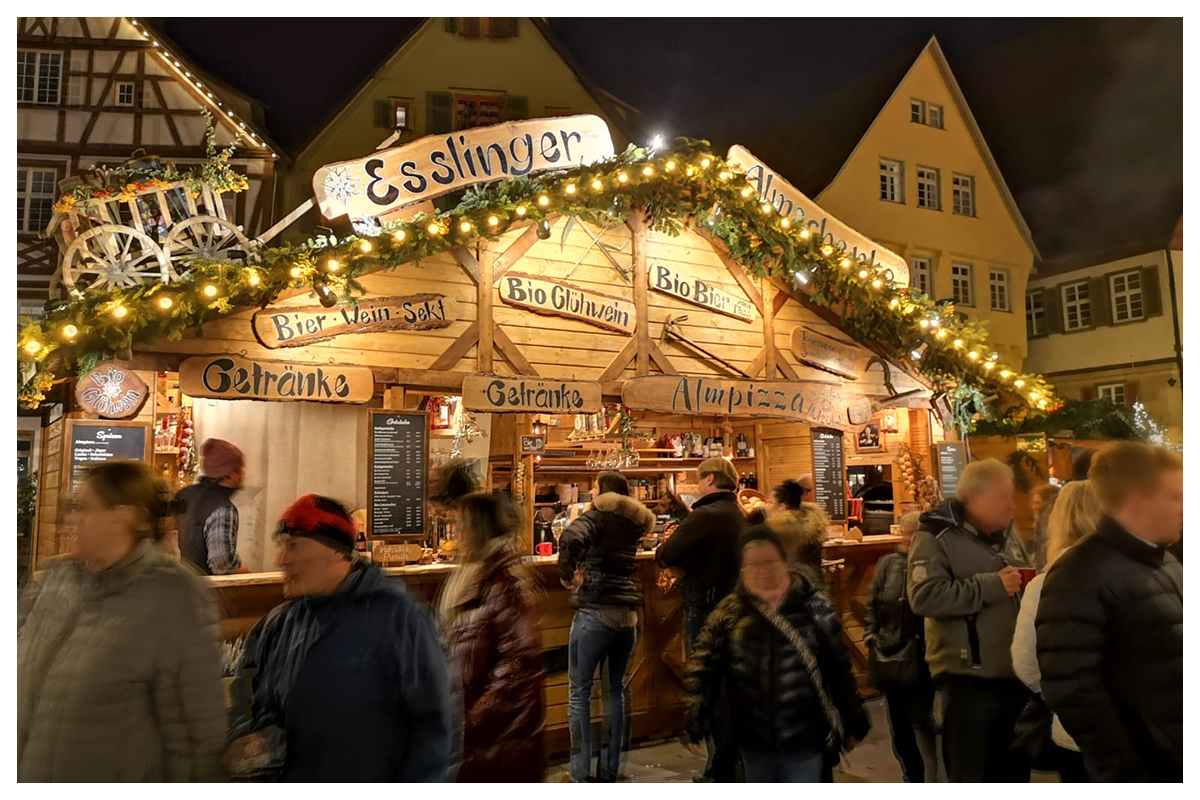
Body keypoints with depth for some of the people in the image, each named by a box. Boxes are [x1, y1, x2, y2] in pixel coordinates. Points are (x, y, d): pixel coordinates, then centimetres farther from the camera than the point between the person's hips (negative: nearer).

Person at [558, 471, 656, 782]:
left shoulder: (598, 515, -7)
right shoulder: (635, 522, 11)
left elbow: (571, 538, -25)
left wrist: (567, 574, -11)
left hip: (596, 612, -6)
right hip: (628, 614, 6)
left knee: (580, 690, 5)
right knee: (615, 691, 14)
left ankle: (582, 774, 9)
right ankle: (609, 770, 21)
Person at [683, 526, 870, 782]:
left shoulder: (814, 605, -7)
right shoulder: (729, 611, -4)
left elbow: (838, 665, 0)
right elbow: (703, 664, -3)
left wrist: (854, 721, 5)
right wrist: (696, 721, -10)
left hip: (805, 738, -2)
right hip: (755, 739, 2)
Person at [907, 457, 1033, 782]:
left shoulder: (1007, 531, 11)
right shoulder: (935, 535, -14)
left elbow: (1025, 579, 25)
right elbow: (923, 596, -26)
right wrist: (992, 585, -24)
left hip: (1014, 671, 8)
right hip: (969, 677, -7)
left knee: (1015, 770, 21)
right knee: (969, 777, 3)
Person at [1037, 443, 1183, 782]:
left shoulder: (1169, 566, 11)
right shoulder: (1081, 576, -18)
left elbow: (1172, 660, 18)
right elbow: (1073, 691, -22)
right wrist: (1127, 775, -19)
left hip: (1178, 760, 8)